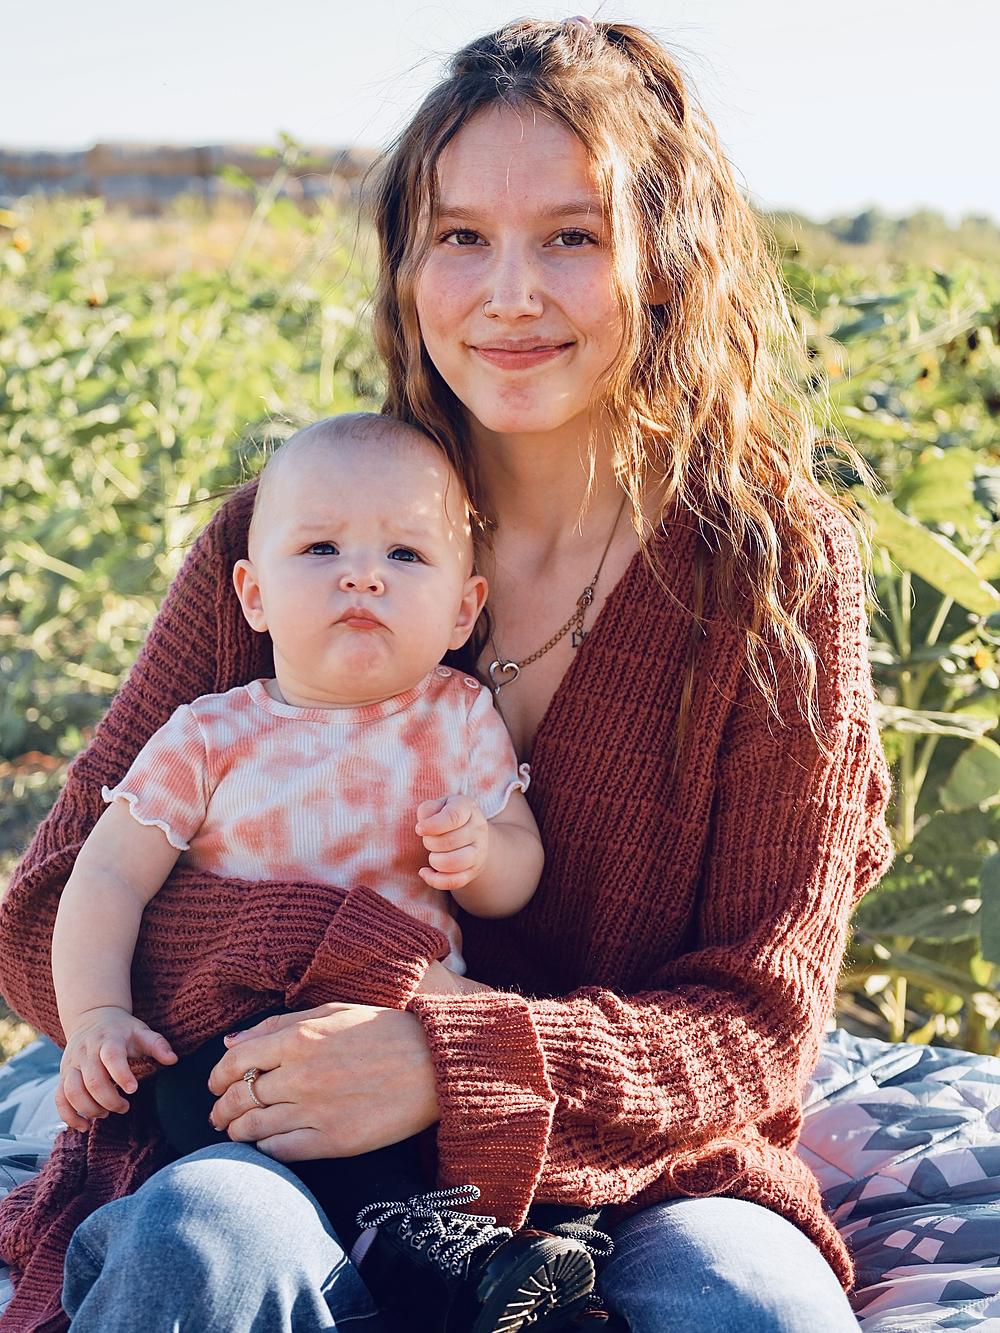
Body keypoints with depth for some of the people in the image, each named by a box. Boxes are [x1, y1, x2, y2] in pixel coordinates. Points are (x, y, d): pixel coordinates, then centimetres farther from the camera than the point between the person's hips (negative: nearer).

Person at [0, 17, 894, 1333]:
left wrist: (453, 1067, -23)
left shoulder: (779, 572, -3)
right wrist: (344, 956, -20)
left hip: (626, 1195, 1)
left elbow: (760, 1023, -4)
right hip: (283, 1160, 0)